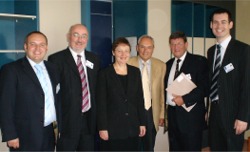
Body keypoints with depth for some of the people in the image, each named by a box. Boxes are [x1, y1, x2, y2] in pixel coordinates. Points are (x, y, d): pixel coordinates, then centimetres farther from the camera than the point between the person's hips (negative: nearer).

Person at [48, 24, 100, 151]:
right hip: (67, 119, -4)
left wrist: (97, 116, 7)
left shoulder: (94, 59, 10)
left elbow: (96, 87, 12)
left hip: (89, 118, 5)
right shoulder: (56, 59, -6)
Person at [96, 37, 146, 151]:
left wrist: (142, 123, 7)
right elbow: (101, 104, -7)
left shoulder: (135, 72, 7)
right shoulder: (105, 73, -5)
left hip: (132, 127, 4)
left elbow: (140, 99, 9)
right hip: (112, 127, -3)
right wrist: (102, 128, -10)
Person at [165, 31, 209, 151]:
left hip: (191, 114, -6)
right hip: (172, 114, 6)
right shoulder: (168, 64, 14)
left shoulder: (199, 61, -4)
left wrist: (185, 99, -18)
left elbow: (205, 87, -12)